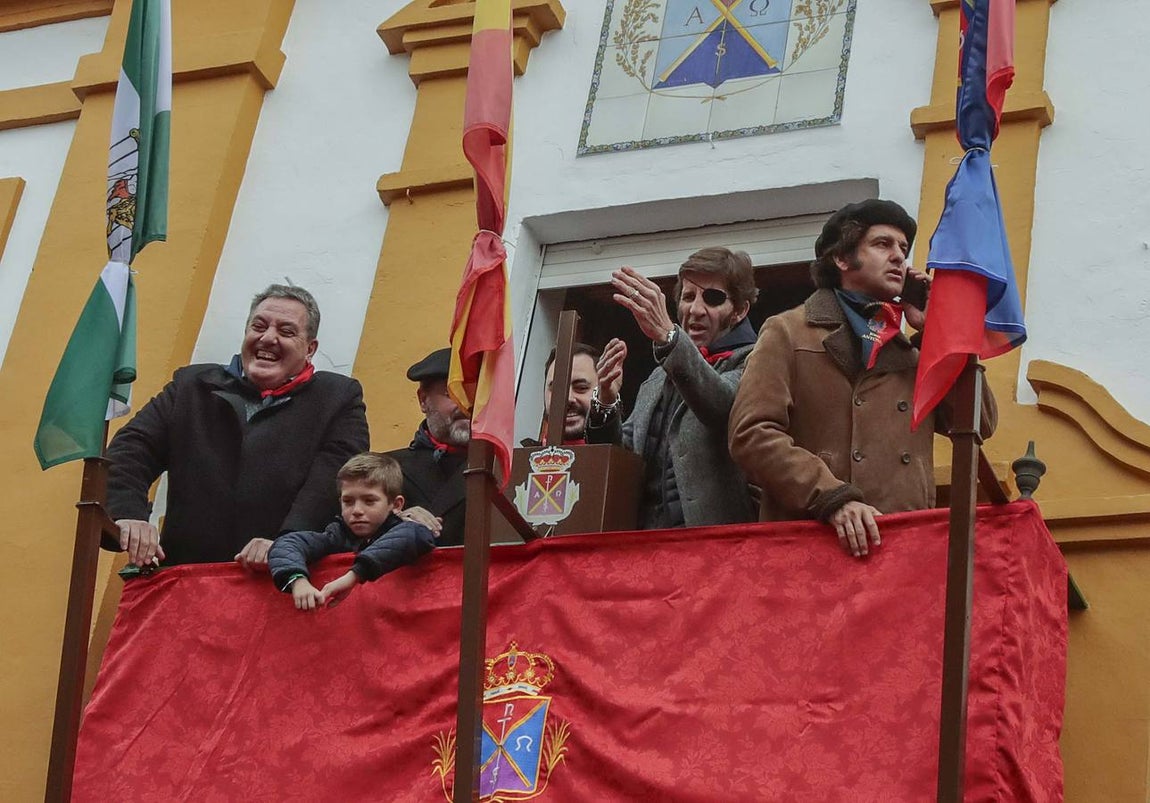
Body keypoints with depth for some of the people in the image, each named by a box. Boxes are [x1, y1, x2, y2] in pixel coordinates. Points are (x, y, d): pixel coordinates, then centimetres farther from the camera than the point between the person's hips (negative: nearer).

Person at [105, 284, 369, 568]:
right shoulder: (191, 385, 22)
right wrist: (127, 514, -7)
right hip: (186, 573, 2)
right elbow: (133, 447, 13)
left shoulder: (340, 399, 13)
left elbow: (334, 478, -2)